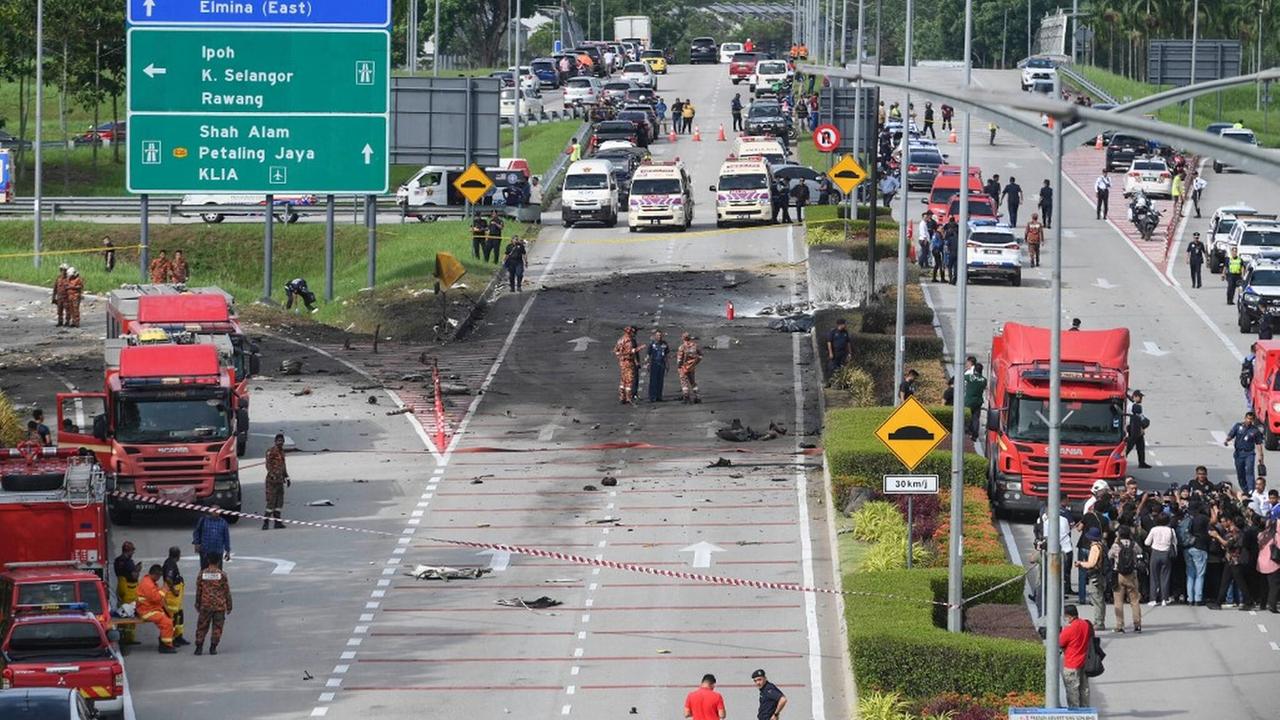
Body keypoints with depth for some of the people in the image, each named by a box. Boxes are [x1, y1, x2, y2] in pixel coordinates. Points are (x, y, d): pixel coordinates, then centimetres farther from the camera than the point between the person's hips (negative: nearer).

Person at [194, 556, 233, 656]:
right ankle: (213, 647, 3)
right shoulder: (222, 574, -5)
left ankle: (199, 647, 5)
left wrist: (197, 604, 17)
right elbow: (227, 591, -1)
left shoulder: (202, 573, 0)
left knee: (202, 626, 9)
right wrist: (229, 606, 9)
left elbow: (198, 591, 6)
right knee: (217, 627, 6)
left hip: (205, 606, 1)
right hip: (219, 606, -1)